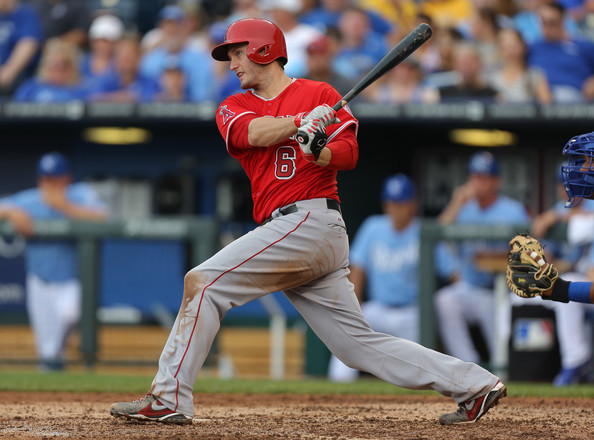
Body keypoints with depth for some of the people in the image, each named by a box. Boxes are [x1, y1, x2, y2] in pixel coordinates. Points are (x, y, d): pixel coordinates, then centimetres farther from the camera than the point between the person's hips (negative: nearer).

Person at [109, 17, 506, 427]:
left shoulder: (321, 94, 7)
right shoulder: (234, 107, 21)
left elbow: (349, 153, -5)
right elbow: (250, 133, -1)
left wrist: (319, 150, -26)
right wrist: (302, 122, -14)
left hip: (310, 219, -7)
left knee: (202, 282, -14)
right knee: (360, 345, 3)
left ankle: (168, 399, -15)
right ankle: (474, 384, 5)